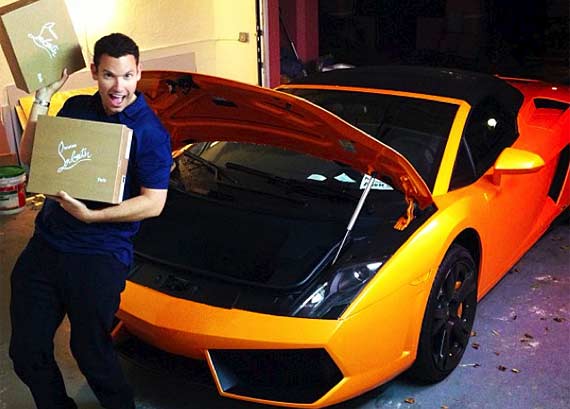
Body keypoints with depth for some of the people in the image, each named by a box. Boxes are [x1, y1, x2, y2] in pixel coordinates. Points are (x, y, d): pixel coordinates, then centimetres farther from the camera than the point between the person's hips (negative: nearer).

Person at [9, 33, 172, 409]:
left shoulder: (149, 132, -11)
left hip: (99, 256, -5)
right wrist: (42, 99, -2)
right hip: (45, 244, 6)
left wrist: (90, 215, -24)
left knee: (91, 353, 7)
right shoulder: (76, 108, 7)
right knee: (26, 352, 12)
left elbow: (153, 203, -15)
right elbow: (30, 156, 9)